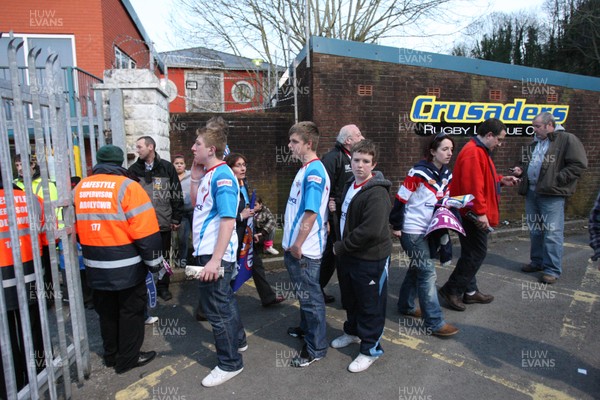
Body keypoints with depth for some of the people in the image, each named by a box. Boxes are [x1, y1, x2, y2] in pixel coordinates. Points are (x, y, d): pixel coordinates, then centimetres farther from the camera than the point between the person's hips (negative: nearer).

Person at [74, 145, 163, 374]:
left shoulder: (79, 188, 3)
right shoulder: (127, 186, -15)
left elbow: (74, 228, 10)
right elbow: (146, 231, -18)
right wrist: (155, 262, -7)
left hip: (96, 268, 6)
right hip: (127, 267, -5)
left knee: (107, 312, 21)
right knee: (130, 312, 11)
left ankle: (111, 355, 36)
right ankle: (128, 359, 22)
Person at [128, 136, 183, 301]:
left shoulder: (167, 167, -1)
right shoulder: (133, 169, 3)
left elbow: (177, 194, 0)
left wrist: (176, 218, -2)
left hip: (163, 222, 0)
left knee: (163, 257, 11)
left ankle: (163, 286, 26)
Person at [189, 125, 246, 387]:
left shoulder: (222, 175, -18)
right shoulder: (209, 174, 11)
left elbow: (228, 220, -24)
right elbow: (199, 206, 19)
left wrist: (215, 259, -28)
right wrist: (195, 178, 8)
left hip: (215, 254, -9)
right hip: (206, 251, 10)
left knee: (216, 307, 1)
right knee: (223, 299, 22)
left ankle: (230, 363, 17)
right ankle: (237, 341, 41)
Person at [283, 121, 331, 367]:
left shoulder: (314, 172, -19)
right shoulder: (306, 169, 11)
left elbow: (311, 213, -24)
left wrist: (297, 246, -19)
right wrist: (291, 245, 17)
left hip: (305, 250, -9)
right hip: (295, 247, 9)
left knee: (310, 296, 4)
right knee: (304, 293, 24)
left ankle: (316, 347, 19)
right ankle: (306, 328, 43)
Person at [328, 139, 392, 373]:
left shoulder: (377, 193, -21)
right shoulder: (350, 185, 8)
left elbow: (370, 230, -30)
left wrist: (341, 247, -19)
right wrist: (335, 209, 1)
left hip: (371, 259, -9)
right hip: (348, 256, 9)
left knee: (370, 304, 6)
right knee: (349, 298, 24)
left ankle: (370, 349, 24)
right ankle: (352, 331, 46)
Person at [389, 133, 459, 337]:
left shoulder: (446, 175, 8)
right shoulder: (419, 172, -16)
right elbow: (401, 199, -14)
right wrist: (396, 226, -12)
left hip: (430, 230, 8)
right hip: (413, 230, -8)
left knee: (417, 269, 18)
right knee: (427, 273, -7)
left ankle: (406, 305, 35)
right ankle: (434, 322, 1)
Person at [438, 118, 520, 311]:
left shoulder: (480, 151, 17)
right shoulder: (473, 152, -19)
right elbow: (473, 185, -27)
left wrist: (501, 180, 15)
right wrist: (480, 212, -27)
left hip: (472, 215, 11)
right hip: (473, 215, -11)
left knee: (472, 253, 16)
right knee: (477, 253, -4)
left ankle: (469, 291, 27)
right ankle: (451, 290, 4)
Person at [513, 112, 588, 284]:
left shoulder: (567, 139, -5)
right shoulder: (535, 143, 18)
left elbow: (579, 164, -12)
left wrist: (557, 179, -16)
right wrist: (522, 170, 11)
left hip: (551, 194, -7)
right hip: (532, 192, 8)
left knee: (552, 233, -5)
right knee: (535, 231, 15)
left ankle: (552, 269, 3)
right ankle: (537, 262, 28)